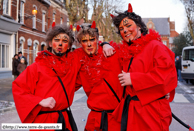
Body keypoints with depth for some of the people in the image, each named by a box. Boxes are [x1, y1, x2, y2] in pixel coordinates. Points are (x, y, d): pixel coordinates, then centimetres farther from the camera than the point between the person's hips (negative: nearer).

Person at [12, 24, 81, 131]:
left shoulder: (73, 61, 3)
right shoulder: (38, 66, -6)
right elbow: (18, 88, -8)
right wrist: (40, 101, -17)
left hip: (65, 119, 4)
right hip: (43, 120, -3)